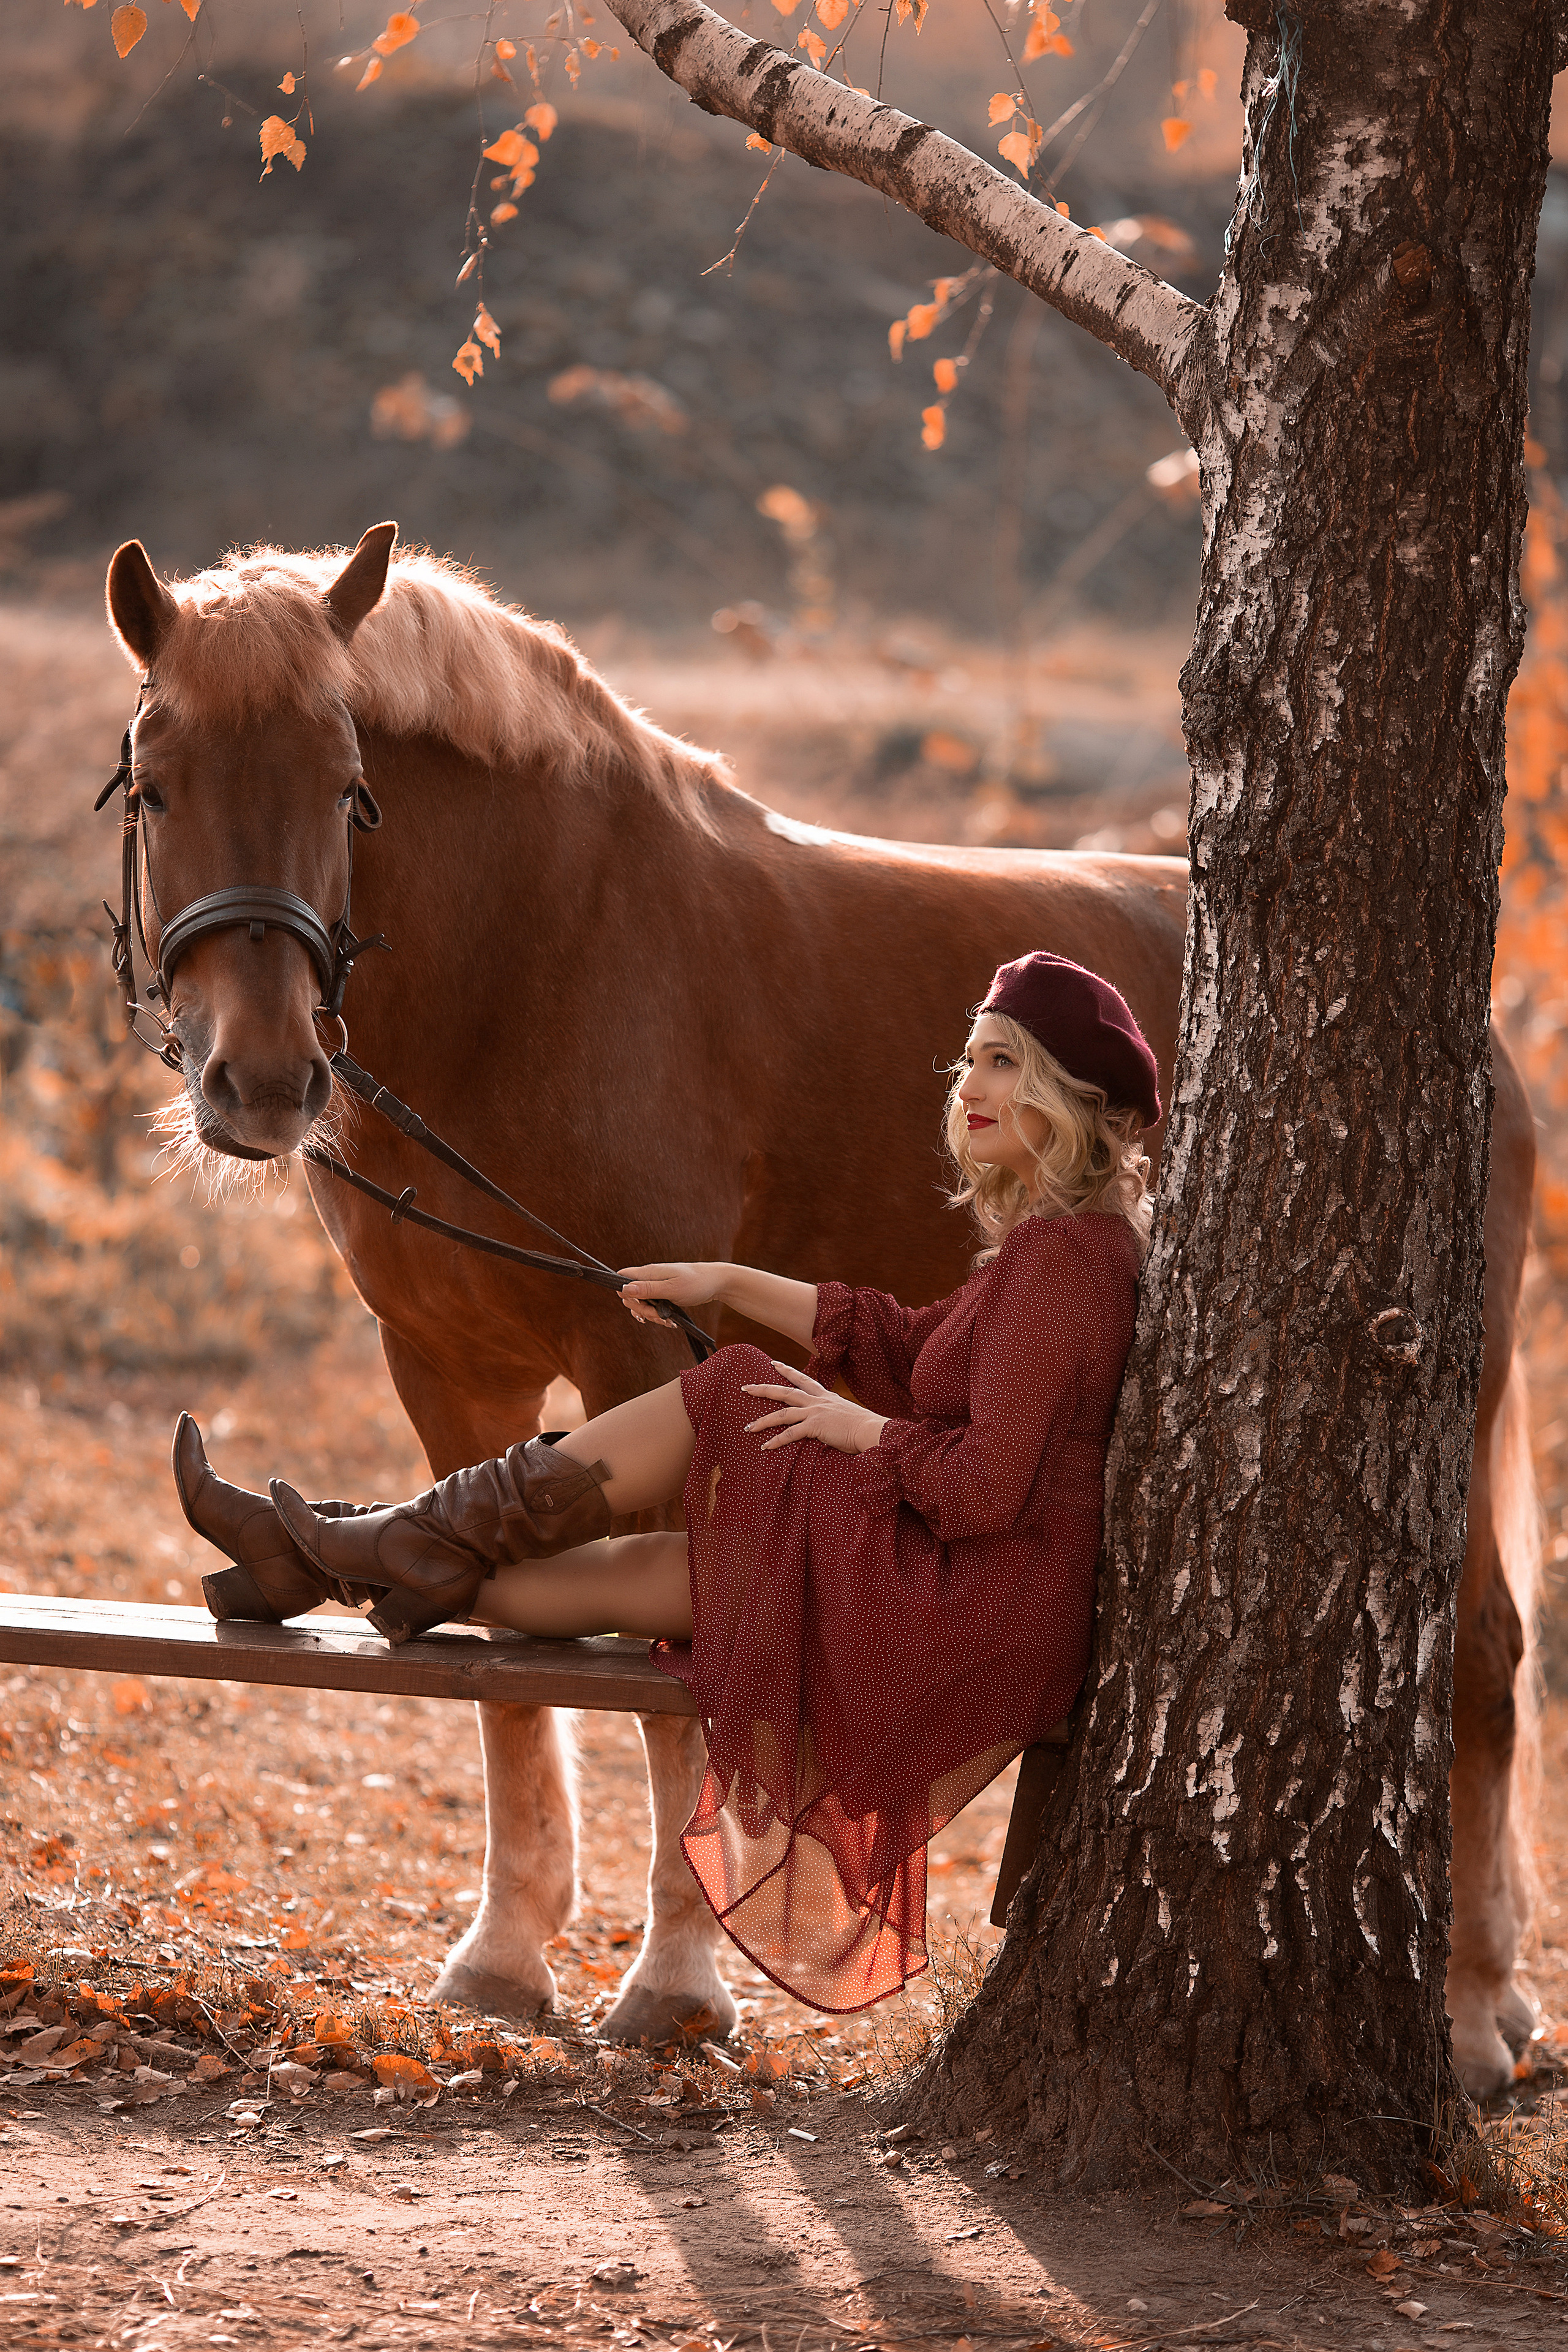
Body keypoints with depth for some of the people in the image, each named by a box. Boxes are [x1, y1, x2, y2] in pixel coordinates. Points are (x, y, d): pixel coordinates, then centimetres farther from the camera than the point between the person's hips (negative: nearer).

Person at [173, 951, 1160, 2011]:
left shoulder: (1062, 1258, -17)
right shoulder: (1066, 1242, 16)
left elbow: (988, 1486, -24)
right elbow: (907, 1345, 26)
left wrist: (857, 1428, -8)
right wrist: (730, 1284, 22)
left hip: (967, 1619, -9)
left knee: (717, 1407, -6)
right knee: (629, 1571, 10)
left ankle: (424, 1543, 5)